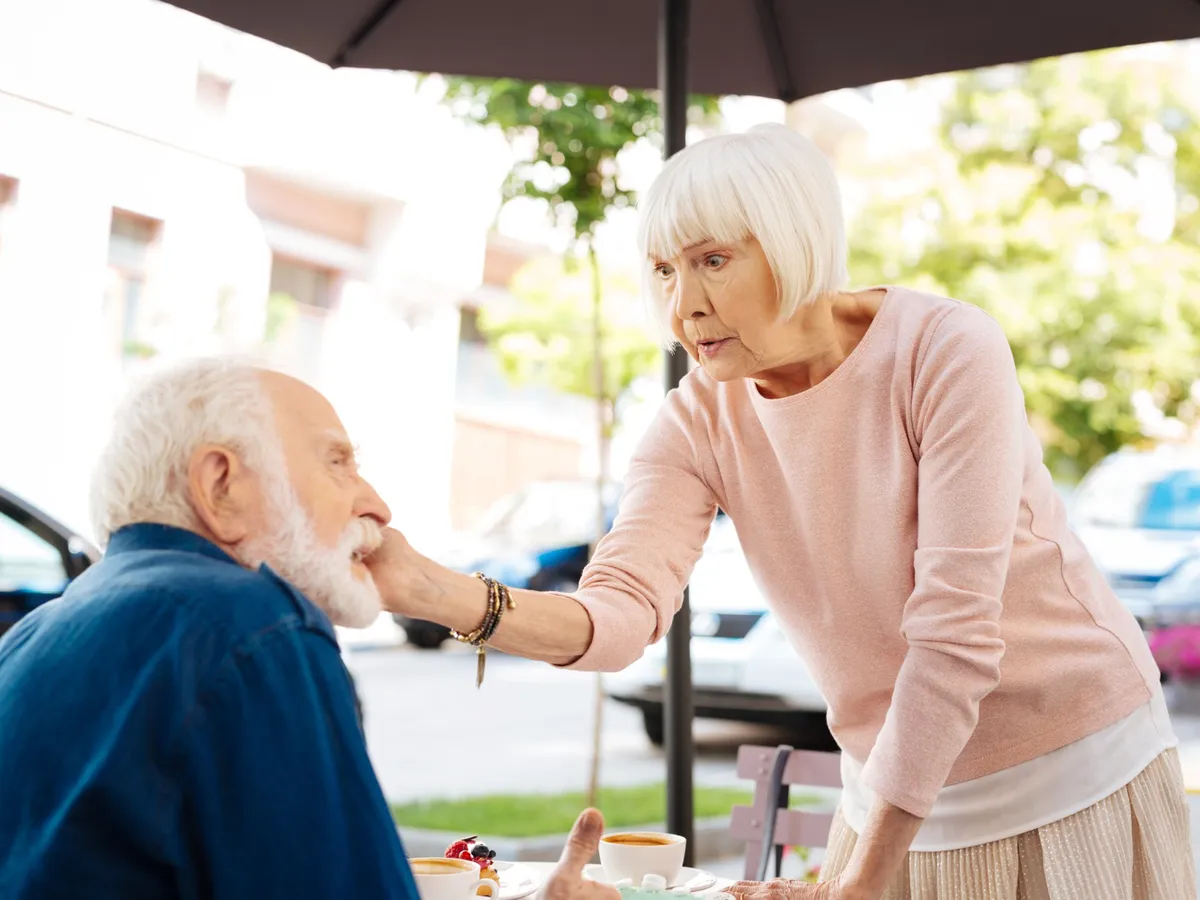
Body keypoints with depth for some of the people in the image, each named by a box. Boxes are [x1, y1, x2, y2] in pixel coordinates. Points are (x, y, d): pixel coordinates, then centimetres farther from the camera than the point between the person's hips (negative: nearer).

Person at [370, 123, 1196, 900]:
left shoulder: (946, 351, -20)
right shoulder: (700, 422, -7)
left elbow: (954, 633, -24)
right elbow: (619, 613, -20)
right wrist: (429, 589, -38)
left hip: (1079, 775, -3)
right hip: (900, 792, 4)